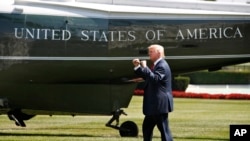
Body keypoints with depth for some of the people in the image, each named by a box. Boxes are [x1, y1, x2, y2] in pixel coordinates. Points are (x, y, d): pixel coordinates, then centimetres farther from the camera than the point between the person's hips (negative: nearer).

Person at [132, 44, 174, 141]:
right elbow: (146, 77, 24)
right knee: (146, 126, 17)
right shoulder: (157, 65, 17)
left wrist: (145, 67, -26)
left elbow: (155, 79, -31)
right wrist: (138, 67, 13)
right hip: (154, 104, 11)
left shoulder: (162, 66, -16)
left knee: (164, 129, -8)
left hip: (160, 104, -11)